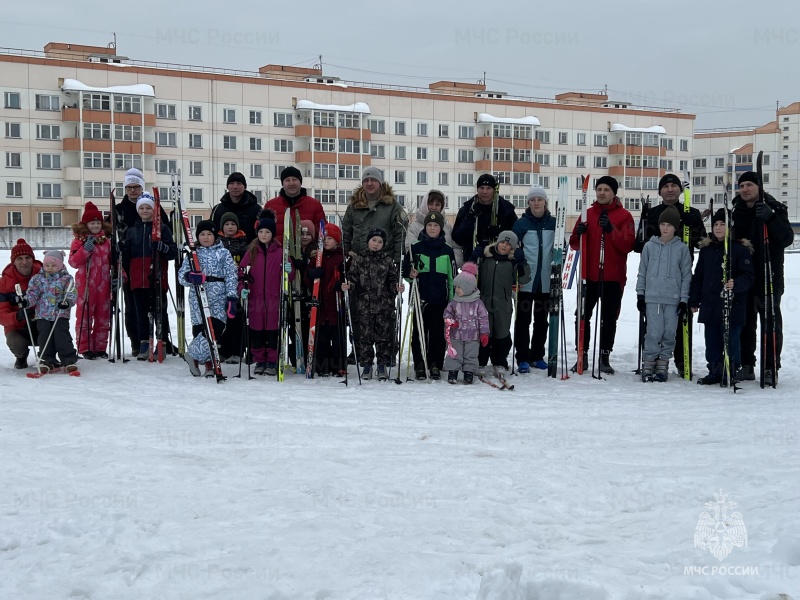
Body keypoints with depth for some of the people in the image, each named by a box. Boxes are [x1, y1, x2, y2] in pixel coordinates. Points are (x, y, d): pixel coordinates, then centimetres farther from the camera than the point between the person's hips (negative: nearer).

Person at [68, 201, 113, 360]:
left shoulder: (106, 241, 11)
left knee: (103, 316, 8)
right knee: (84, 316, 1)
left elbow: (112, 260, 16)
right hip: (85, 285, -4)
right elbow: (73, 262, -12)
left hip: (103, 285, 4)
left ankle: (100, 347, 17)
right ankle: (85, 348, 7)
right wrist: (86, 249, -24)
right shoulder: (80, 241, -2)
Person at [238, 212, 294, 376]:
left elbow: (290, 276, 5)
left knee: (273, 330, 0)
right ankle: (259, 361, 17)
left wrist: (289, 270, -18)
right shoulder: (251, 252, 8)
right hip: (255, 299, 2)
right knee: (256, 331, 5)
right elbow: (242, 272, 5)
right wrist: (242, 288, -11)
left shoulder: (280, 252, 4)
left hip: (274, 299, -2)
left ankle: (272, 362, 10)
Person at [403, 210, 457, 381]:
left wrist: (453, 300, 7)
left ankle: (435, 365, 13)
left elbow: (452, 276, 11)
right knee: (419, 332, 1)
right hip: (420, 297, -1)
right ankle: (419, 365, 9)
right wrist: (410, 274, -15)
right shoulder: (416, 248, 3)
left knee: (438, 332, 4)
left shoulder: (447, 250, 7)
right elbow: (405, 268, 9)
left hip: (440, 299, 1)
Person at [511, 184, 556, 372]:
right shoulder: (521, 223, -1)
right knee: (523, 319, -1)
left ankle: (537, 356, 21)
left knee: (542, 319, 10)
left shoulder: (553, 223, 5)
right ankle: (523, 358, 5)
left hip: (546, 280, 3)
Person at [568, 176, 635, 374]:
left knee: (609, 319, 3)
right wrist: (578, 234, -10)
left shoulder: (624, 216, 2)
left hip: (613, 277, -2)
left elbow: (628, 245, -10)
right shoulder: (587, 214, 11)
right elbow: (574, 245, 11)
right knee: (582, 315, 1)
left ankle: (604, 357, 11)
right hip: (589, 275, 2)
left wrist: (611, 229, -22)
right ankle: (582, 355, 9)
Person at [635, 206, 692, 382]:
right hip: (652, 297, 0)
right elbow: (642, 272, 11)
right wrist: (640, 295, 7)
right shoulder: (649, 246, 6)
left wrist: (684, 299, 0)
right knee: (654, 332, -8)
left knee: (669, 333, 3)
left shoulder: (682, 248, 3)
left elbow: (686, 275, 5)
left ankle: (662, 365, 13)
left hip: (673, 299, 0)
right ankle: (648, 364, 3)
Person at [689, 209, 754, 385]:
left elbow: (749, 276, -8)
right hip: (709, 306, 5)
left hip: (732, 307, -5)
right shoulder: (706, 249, 12)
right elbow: (698, 277, 16)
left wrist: (736, 284, -28)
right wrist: (694, 301, 14)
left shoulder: (740, 249, -5)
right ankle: (715, 372, 22)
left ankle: (732, 374, 11)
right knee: (712, 343, 11)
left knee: (731, 342, 0)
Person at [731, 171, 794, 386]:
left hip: (769, 275, -4)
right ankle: (746, 364, 16)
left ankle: (771, 367, 1)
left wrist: (771, 218, -26)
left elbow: (787, 239, -13)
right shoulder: (737, 212, 12)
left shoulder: (774, 209, -2)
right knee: (745, 321, 8)